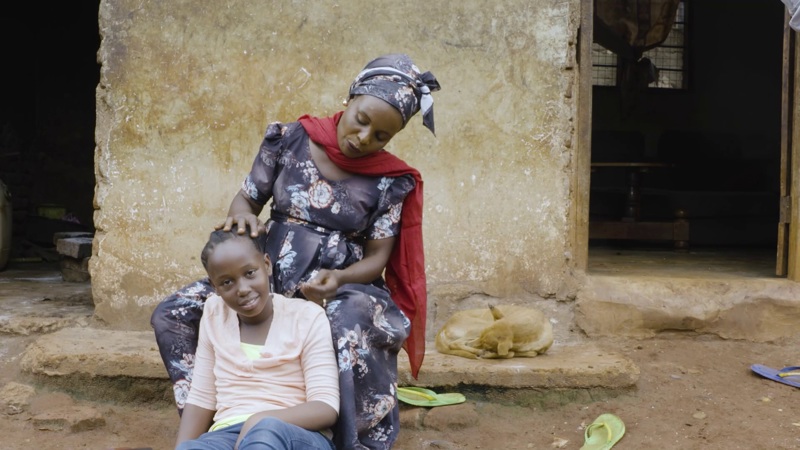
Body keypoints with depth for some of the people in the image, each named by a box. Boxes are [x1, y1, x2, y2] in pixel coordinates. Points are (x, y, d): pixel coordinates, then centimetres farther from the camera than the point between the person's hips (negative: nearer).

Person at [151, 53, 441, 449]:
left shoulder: (389, 180, -7)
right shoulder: (290, 139, -3)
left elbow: (377, 257, -5)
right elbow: (246, 198, 6)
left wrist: (340, 278, -26)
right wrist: (242, 216, -19)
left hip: (342, 288, -3)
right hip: (268, 278, 3)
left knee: (350, 325, -39)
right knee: (170, 315, -13)